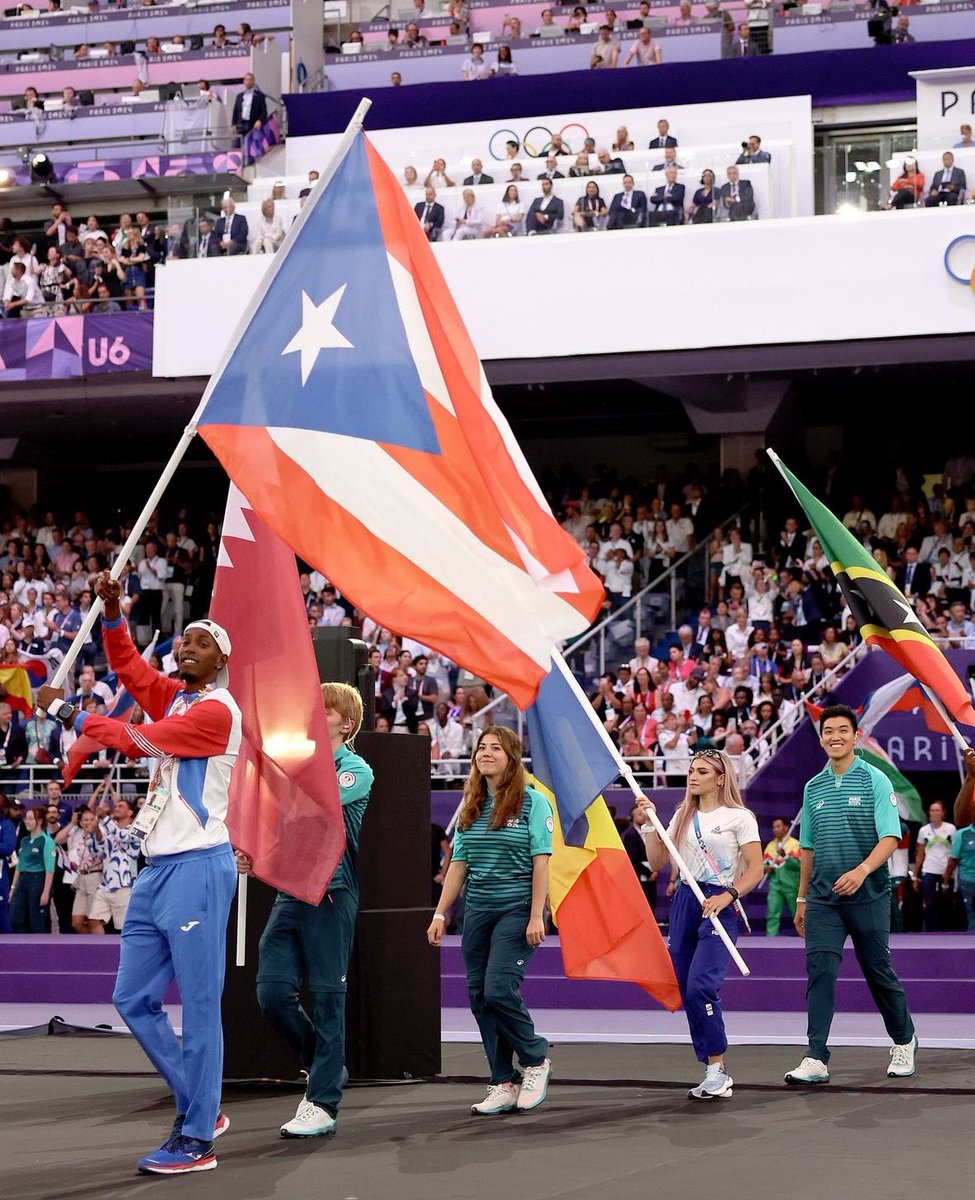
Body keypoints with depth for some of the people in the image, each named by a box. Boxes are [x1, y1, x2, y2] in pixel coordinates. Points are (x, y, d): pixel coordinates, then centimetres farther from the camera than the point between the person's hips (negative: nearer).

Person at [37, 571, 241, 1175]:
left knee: (199, 1007, -6)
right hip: (158, 866, 10)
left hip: (198, 867, -10)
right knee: (134, 999, 12)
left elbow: (140, 740, -13)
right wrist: (113, 611, 1)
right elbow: (129, 666, 19)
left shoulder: (217, 709, -10)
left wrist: (68, 713, -3)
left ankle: (197, 1140, -3)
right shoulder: (174, 697, 15)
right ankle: (202, 1108, 21)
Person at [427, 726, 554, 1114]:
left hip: (517, 908, -6)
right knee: (479, 996, 3)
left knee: (499, 989, -16)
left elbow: (541, 861, -8)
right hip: (477, 911, 6)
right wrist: (441, 913, 10)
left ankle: (536, 1060, 6)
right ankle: (504, 1084, 10)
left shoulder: (532, 802, -4)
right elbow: (458, 863, 15)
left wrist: (536, 916, -14)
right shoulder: (471, 806, 13)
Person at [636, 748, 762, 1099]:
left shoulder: (739, 817, -2)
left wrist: (727, 897, -22)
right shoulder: (682, 816, 15)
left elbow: (755, 870, -8)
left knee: (700, 987, -19)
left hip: (720, 904, -6)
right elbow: (657, 863, 13)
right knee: (685, 988, 2)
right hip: (684, 902, 6)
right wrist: (648, 824, 2)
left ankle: (717, 1069, -10)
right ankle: (715, 1072, 11)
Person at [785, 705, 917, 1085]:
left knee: (878, 971, 7)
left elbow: (890, 837, -13)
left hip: (868, 896, -3)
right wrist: (801, 899, 17)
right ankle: (816, 1060, -11)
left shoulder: (875, 780, -4)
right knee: (820, 972, -8)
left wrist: (861, 871, -29)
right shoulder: (813, 787, 11)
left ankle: (904, 1041, 29)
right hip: (822, 899, 3)